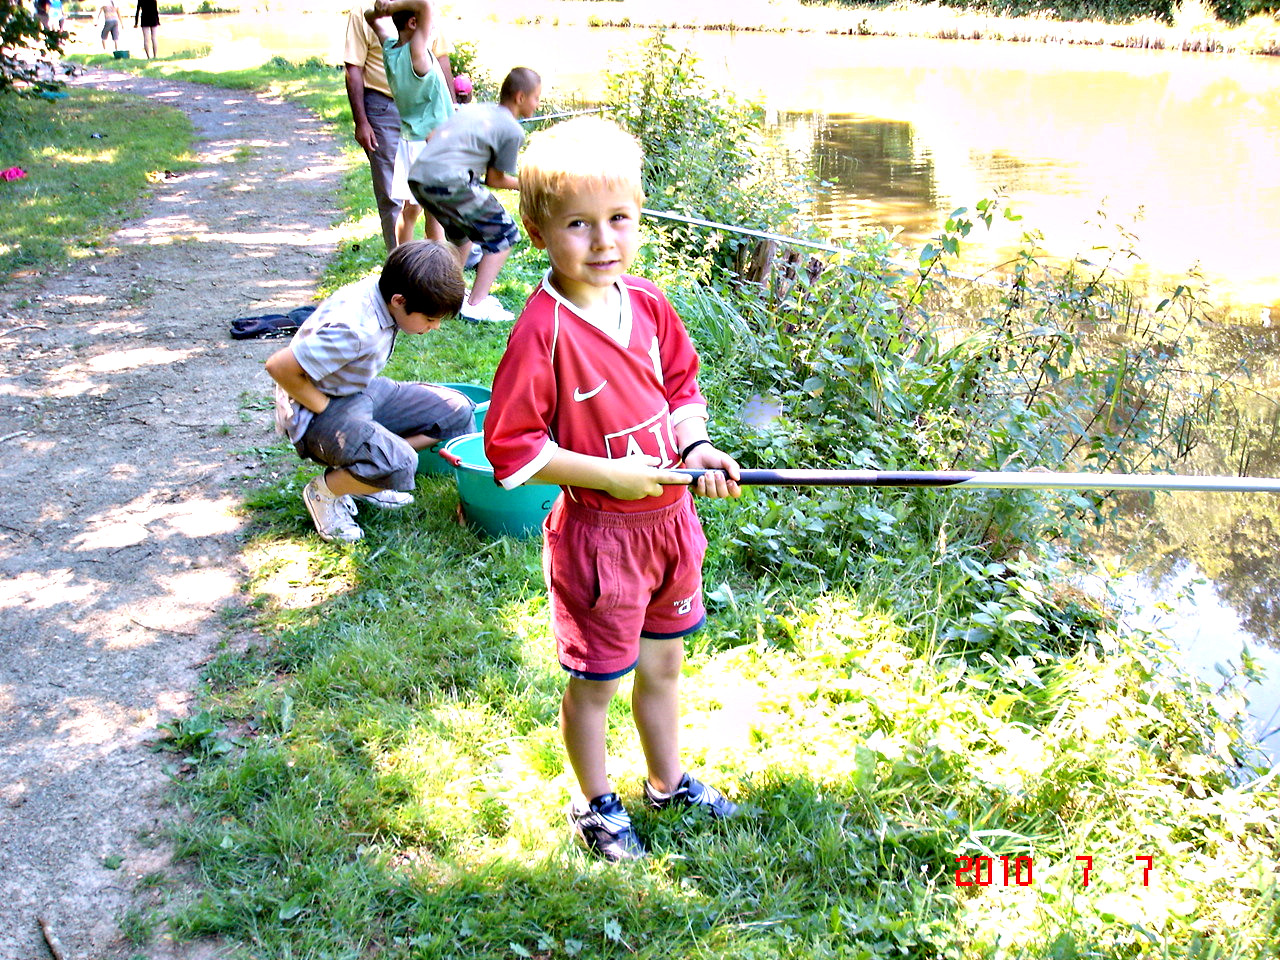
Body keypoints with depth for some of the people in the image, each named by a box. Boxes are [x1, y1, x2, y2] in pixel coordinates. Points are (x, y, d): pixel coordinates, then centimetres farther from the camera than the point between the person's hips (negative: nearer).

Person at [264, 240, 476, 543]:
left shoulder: (383, 292, -6)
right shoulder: (353, 328, -32)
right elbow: (279, 367, -30)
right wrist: (325, 410, -18)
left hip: (363, 391, 9)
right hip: (315, 414, -9)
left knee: (459, 413, 3)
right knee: (398, 466, -33)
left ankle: (366, 474, 8)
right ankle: (323, 491, -4)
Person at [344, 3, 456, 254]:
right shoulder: (364, 12, -6)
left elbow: (442, 59, 15)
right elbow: (353, 69, -7)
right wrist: (361, 122, -12)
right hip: (384, 109, -4)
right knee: (392, 196, 1)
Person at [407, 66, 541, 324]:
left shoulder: (473, 108, 22)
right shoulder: (513, 130, 2)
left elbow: (431, 137, 22)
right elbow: (494, 179, 5)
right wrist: (522, 185, 22)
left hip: (418, 176, 8)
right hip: (449, 182, -8)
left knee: (462, 230, 30)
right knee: (504, 234, 4)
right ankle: (476, 305, -1)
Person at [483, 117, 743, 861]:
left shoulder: (648, 303, -1)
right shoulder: (541, 331, -22)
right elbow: (510, 446, -21)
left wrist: (696, 445, -6)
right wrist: (610, 474, -23)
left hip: (670, 516, 7)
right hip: (597, 531, -7)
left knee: (664, 662, 23)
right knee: (594, 680, 11)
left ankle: (668, 780, 46)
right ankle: (597, 805, 35)